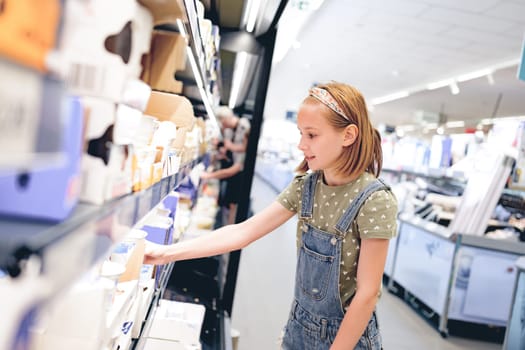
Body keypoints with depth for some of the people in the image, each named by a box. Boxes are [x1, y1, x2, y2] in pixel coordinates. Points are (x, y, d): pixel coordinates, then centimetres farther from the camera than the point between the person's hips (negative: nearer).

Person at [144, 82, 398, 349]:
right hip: (300, 326, 5)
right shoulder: (305, 186, -6)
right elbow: (243, 232, -8)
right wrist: (168, 253, -12)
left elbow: (367, 293, -20)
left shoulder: (374, 201, -23)